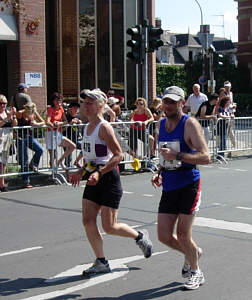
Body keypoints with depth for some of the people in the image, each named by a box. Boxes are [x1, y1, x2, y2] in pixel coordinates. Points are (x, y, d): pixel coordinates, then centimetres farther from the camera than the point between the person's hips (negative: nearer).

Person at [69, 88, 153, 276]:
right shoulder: (88, 127, 12)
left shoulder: (104, 127, -15)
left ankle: (140, 236, 23)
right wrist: (81, 172, 15)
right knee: (88, 221, 2)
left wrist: (99, 173, -27)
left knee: (109, 227, -4)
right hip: (94, 178, 8)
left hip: (108, 178, -8)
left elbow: (118, 155, -20)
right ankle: (101, 262, 13)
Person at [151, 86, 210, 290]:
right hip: (169, 187, 6)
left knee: (183, 235, -6)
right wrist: (160, 173, 9)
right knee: (164, 236, 4)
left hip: (189, 185, -6)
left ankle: (196, 272, 20)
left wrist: (177, 156, -26)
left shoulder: (190, 124, -11)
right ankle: (193, 253, 34)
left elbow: (206, 157, -19)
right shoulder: (161, 124, 11)